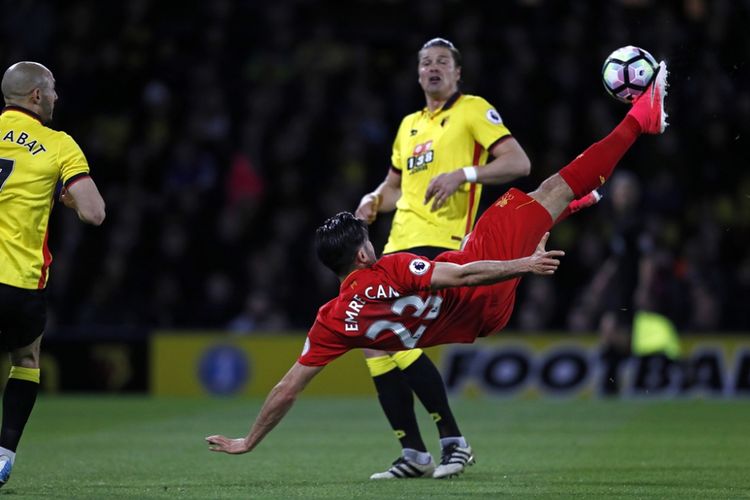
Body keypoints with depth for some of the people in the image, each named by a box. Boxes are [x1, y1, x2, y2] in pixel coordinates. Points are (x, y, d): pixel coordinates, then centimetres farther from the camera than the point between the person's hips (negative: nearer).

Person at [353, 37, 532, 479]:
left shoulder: (473, 110, 2)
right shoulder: (409, 125, 23)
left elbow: (519, 163, -8)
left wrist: (463, 174, -20)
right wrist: (374, 202, 12)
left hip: (440, 244, -8)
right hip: (400, 244, 8)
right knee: (374, 343, -1)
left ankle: (454, 441, -11)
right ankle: (413, 455, 7)